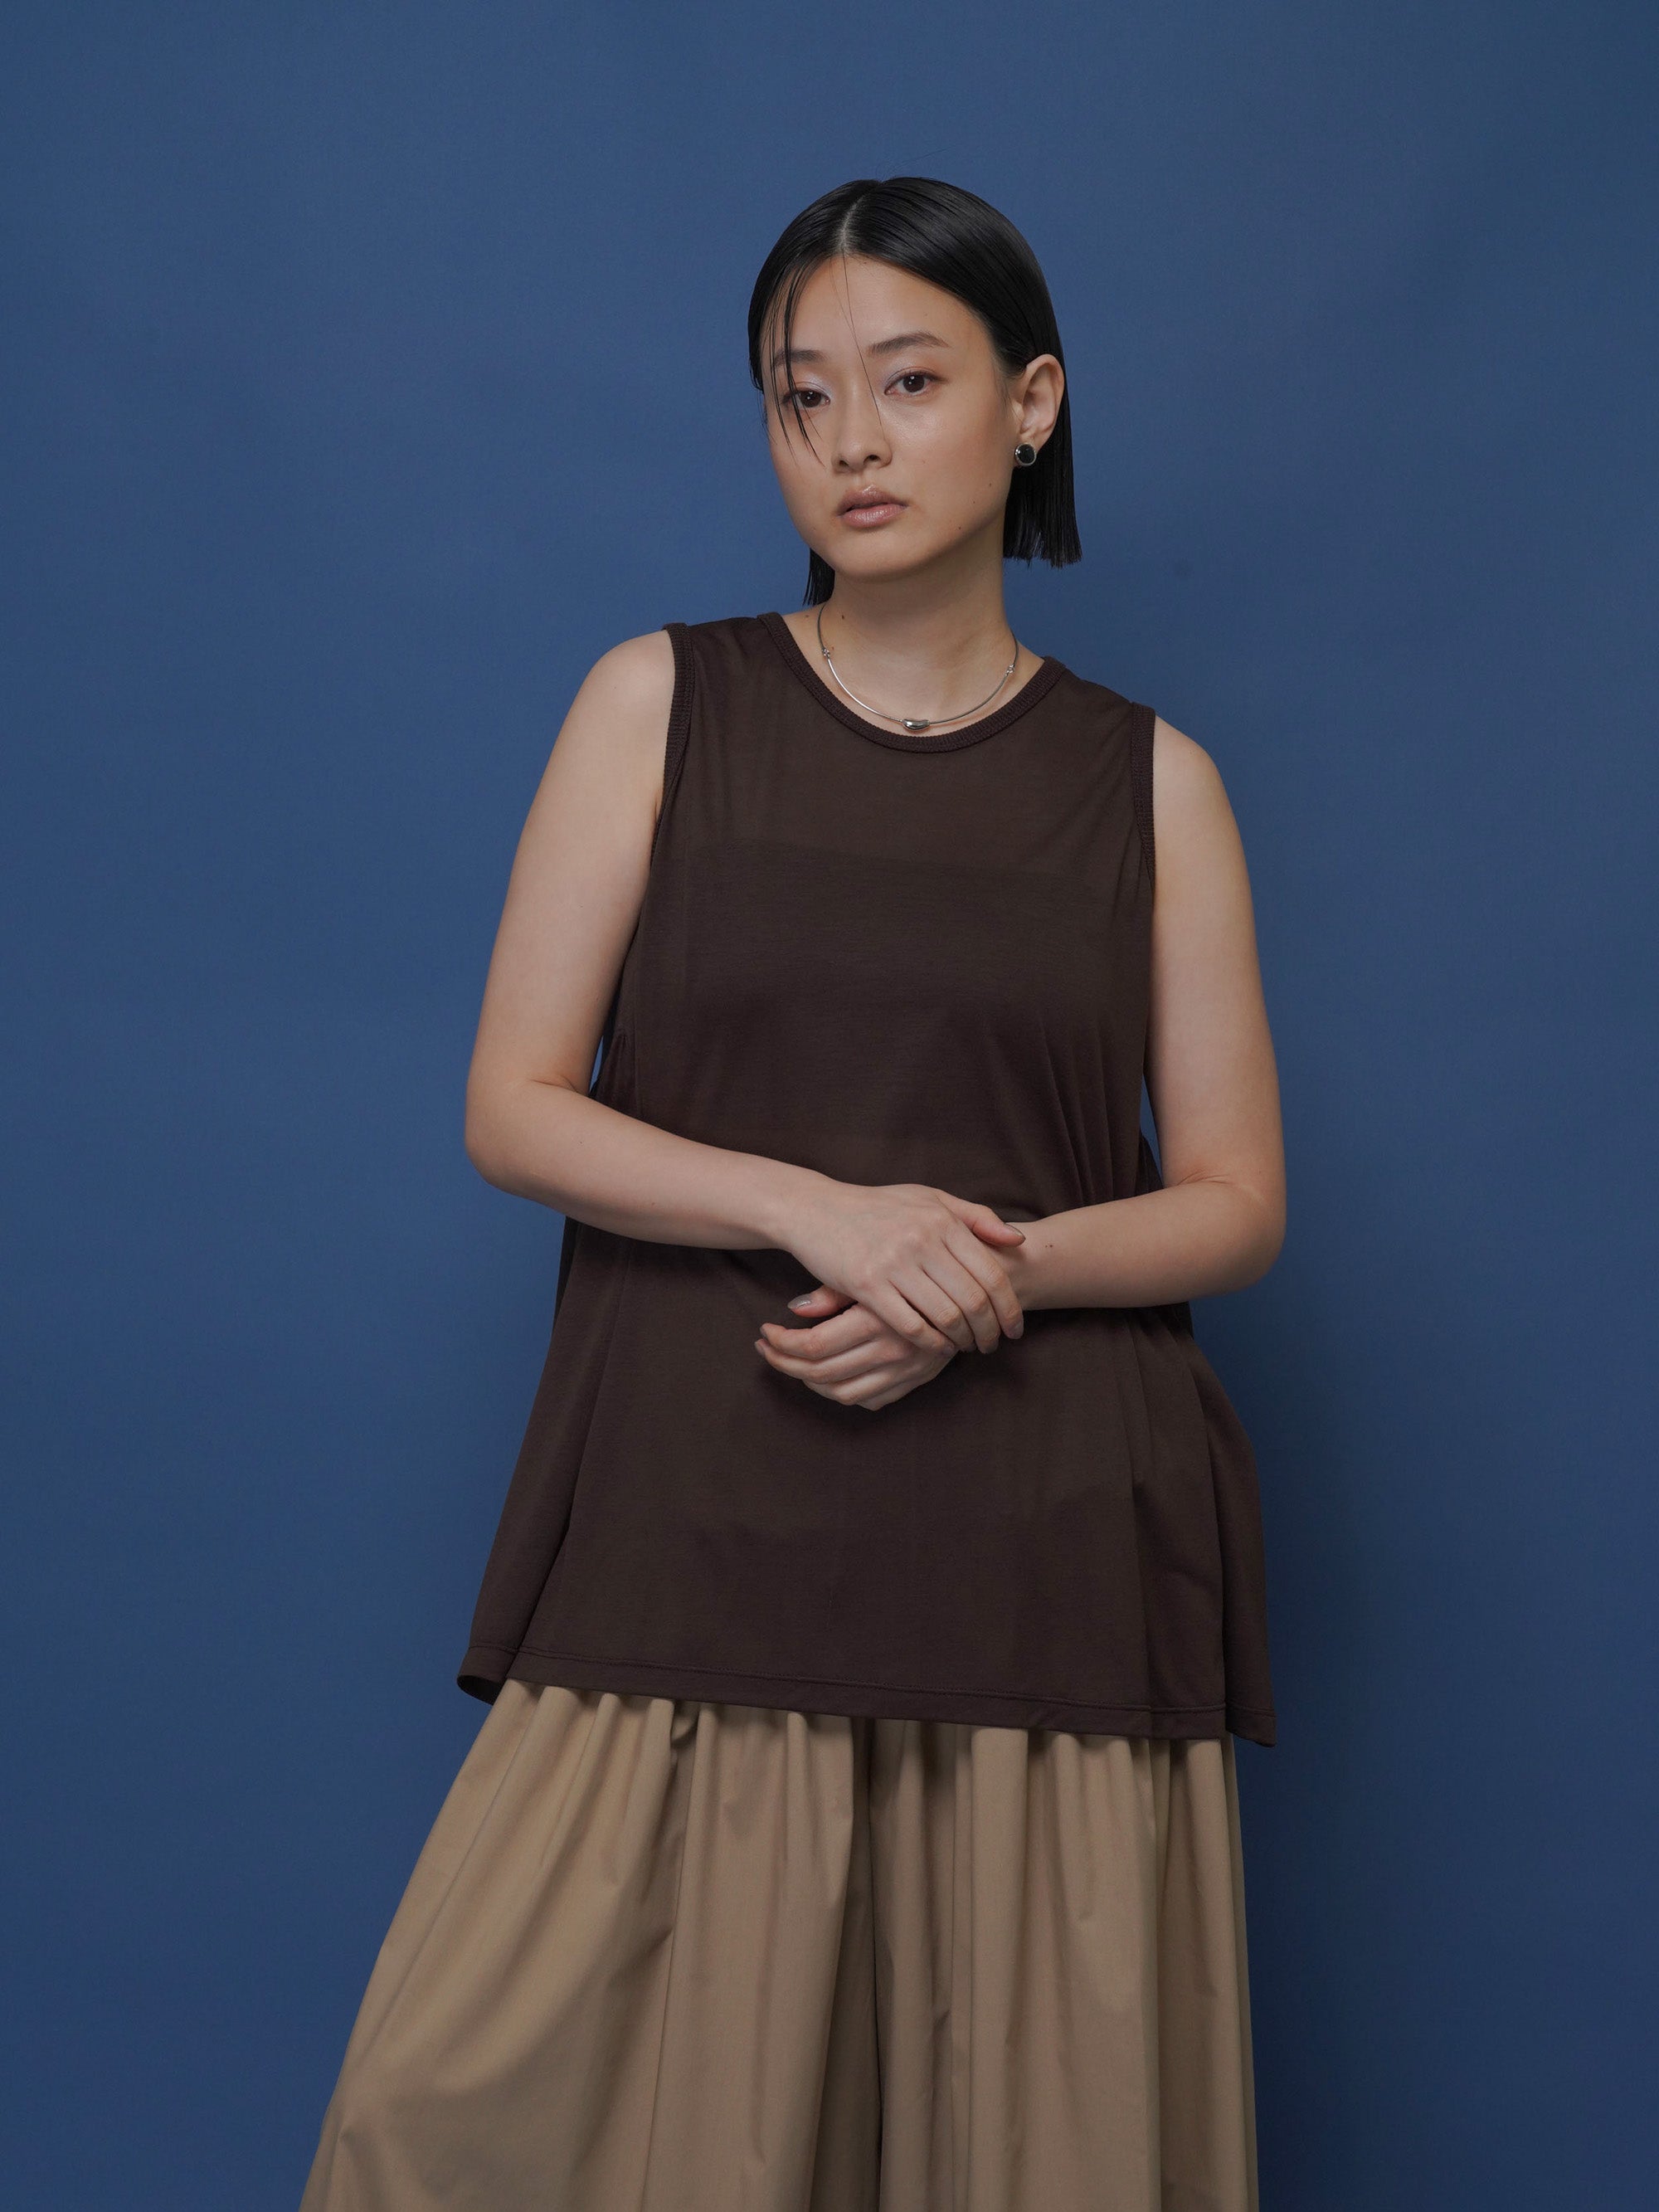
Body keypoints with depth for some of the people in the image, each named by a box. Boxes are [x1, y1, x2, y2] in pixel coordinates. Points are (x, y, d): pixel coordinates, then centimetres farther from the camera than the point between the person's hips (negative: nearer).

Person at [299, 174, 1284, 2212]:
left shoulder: (1148, 779, 8)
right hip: (696, 1521, 0)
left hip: (1047, 1544, 1)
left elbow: (1236, 1202, 7)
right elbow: (511, 1109, 1)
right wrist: (817, 1208, -14)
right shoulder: (662, 704, 6)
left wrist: (997, 1267, -12)